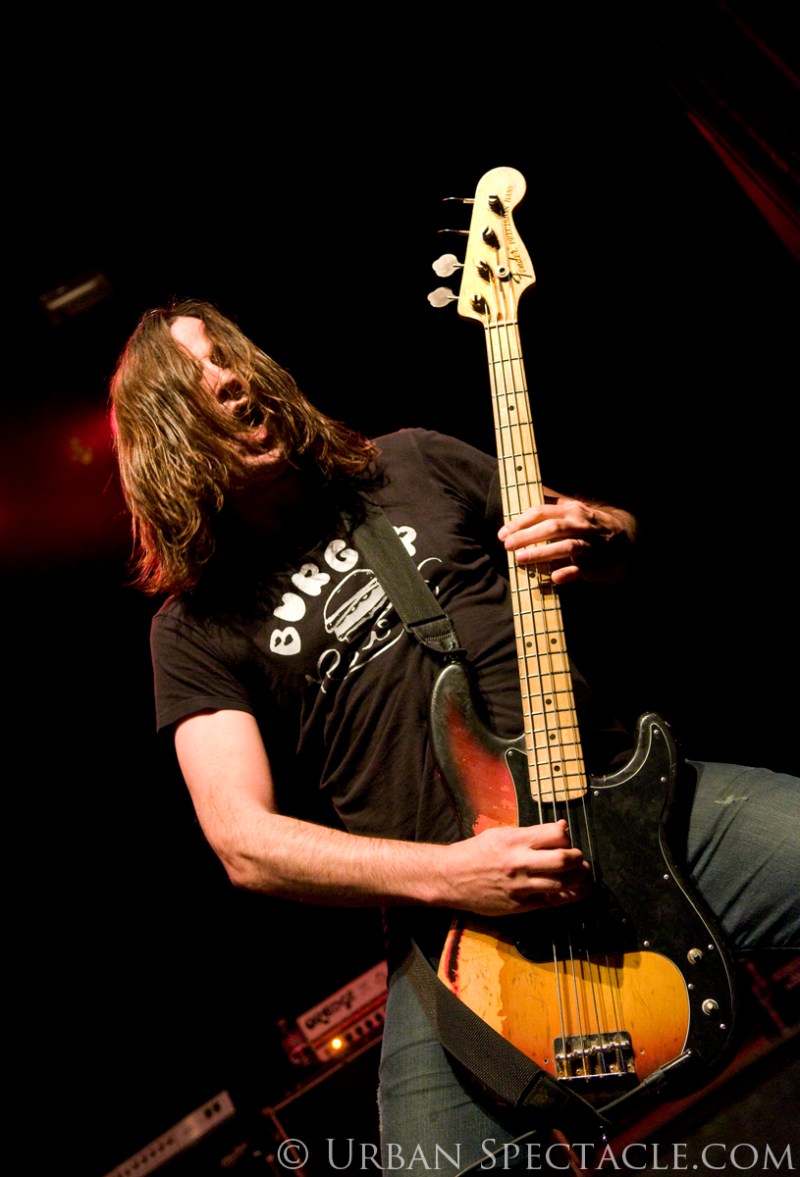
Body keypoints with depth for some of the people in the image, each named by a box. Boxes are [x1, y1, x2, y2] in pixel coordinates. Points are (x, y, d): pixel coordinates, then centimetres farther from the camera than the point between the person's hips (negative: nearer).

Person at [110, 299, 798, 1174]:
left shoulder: (412, 463, 11)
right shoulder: (196, 626, 4)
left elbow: (624, 539, 19)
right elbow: (245, 843, -4)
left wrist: (590, 535, -6)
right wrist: (446, 874, -17)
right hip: (452, 914, -1)